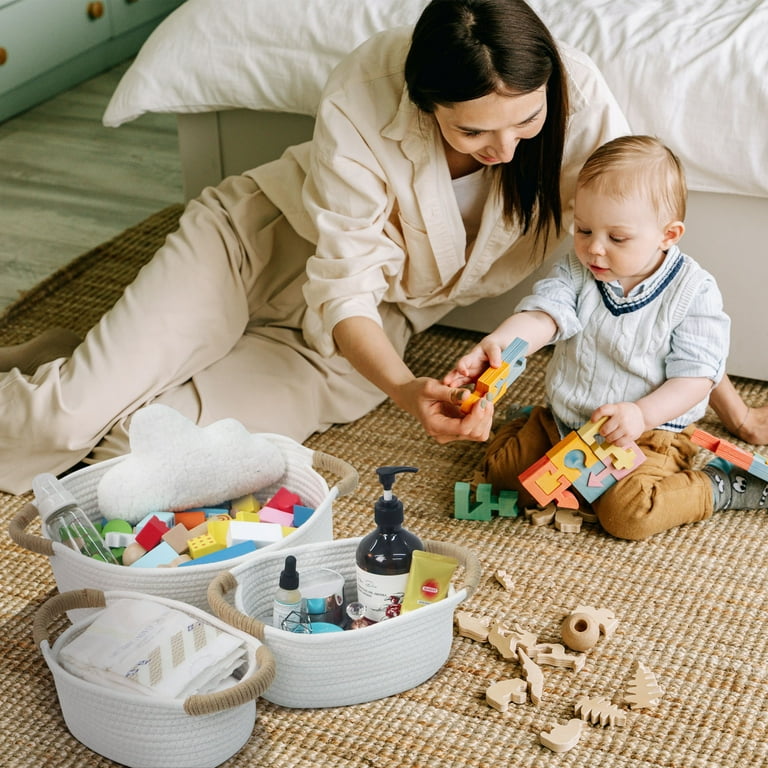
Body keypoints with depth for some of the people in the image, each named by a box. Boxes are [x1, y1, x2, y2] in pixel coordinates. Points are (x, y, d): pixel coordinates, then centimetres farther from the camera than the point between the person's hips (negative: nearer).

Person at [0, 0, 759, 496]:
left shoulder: (577, 95, -27)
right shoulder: (362, 101, -32)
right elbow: (343, 287, -27)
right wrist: (403, 389, -46)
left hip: (384, 312, 2)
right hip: (260, 233, -2)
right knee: (74, 411, -17)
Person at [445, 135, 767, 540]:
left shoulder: (694, 291, -14)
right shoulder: (575, 271, -4)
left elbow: (695, 375, -15)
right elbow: (542, 314, -21)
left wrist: (642, 414, -31)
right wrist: (497, 344, -43)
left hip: (649, 433, -5)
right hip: (563, 422, 5)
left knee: (627, 513, -26)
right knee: (500, 465, -2)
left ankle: (719, 488, -1)